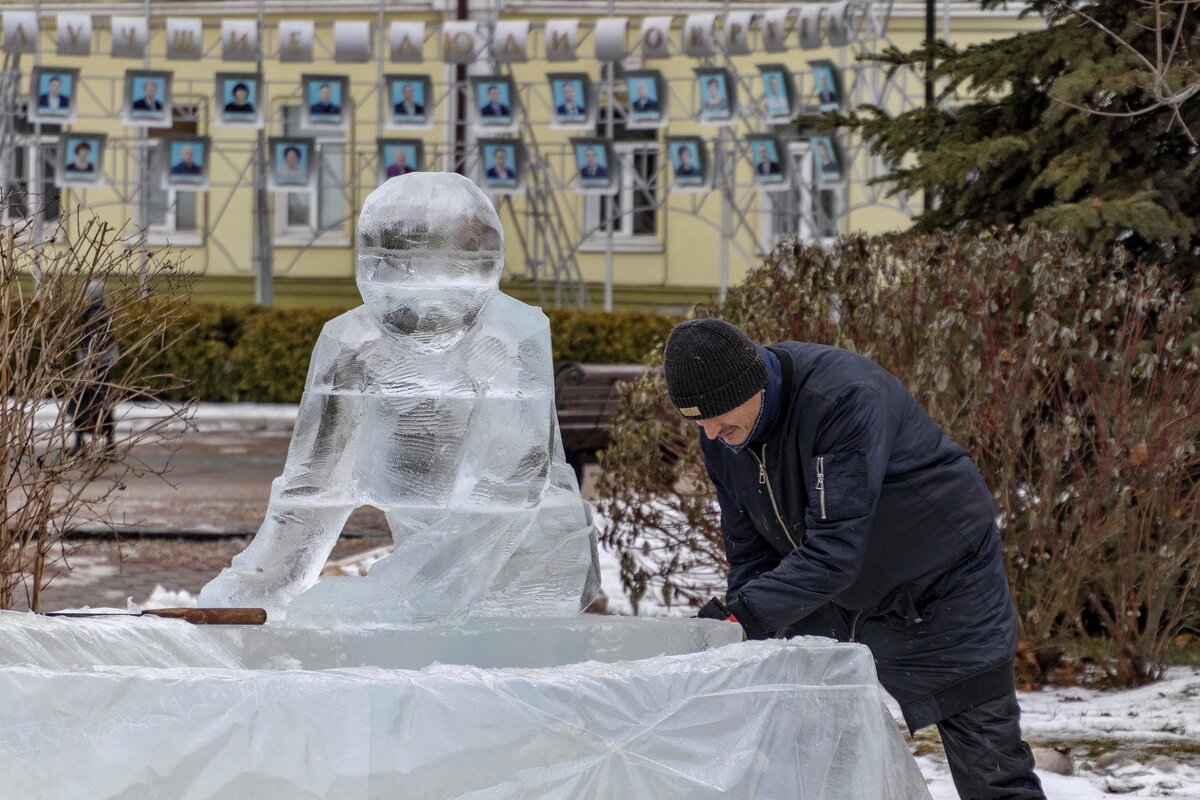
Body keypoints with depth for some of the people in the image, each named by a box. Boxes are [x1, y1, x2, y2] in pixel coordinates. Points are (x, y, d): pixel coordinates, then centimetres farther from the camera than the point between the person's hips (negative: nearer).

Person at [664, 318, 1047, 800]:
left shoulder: (844, 398, -34)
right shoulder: (721, 435, -9)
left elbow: (835, 548, -39)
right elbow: (749, 551, -2)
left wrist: (743, 613, -44)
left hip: (942, 590, -6)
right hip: (834, 596, 6)